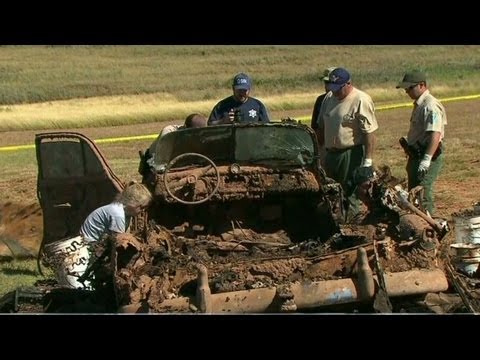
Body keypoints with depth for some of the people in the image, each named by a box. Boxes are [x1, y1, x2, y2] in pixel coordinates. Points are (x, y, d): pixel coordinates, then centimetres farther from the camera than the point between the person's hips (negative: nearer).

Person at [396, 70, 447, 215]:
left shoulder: (430, 106, -19)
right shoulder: (419, 104, 15)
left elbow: (435, 134, -29)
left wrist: (427, 159, -36)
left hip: (428, 155, -11)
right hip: (416, 154, 11)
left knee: (422, 193, -12)